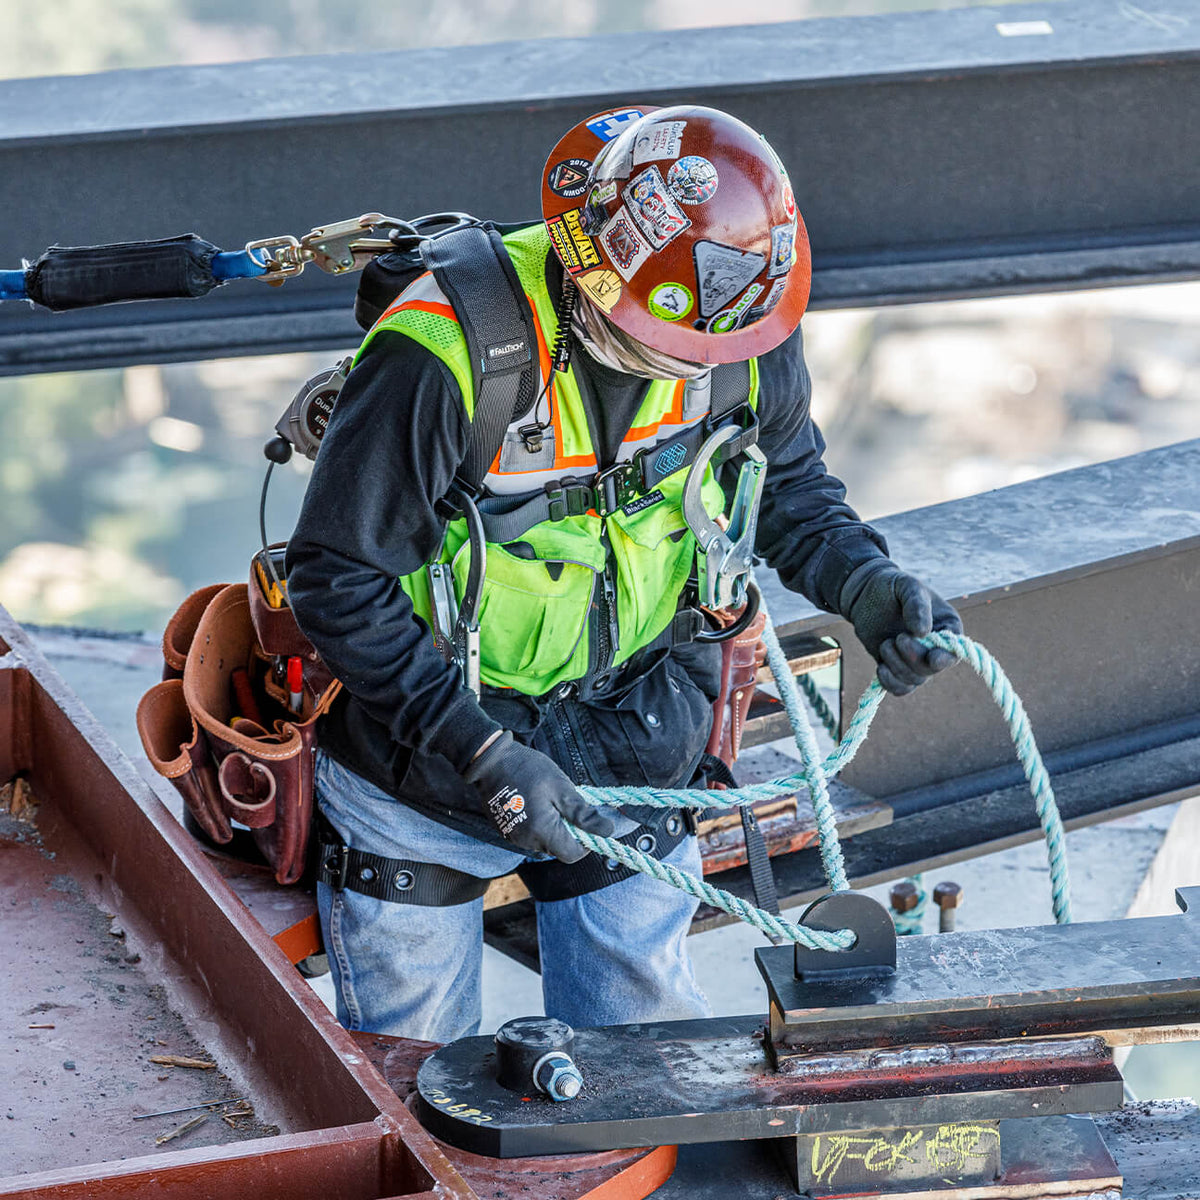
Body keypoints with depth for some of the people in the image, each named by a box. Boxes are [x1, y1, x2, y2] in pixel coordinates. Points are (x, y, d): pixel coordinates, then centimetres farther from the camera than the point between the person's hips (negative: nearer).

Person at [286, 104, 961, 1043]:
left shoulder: (742, 325, -15)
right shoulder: (444, 353, -31)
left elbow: (786, 482, 6)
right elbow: (340, 583, -25)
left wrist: (865, 584, -13)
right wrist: (482, 751, -30)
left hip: (626, 760, 4)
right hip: (427, 763, -3)